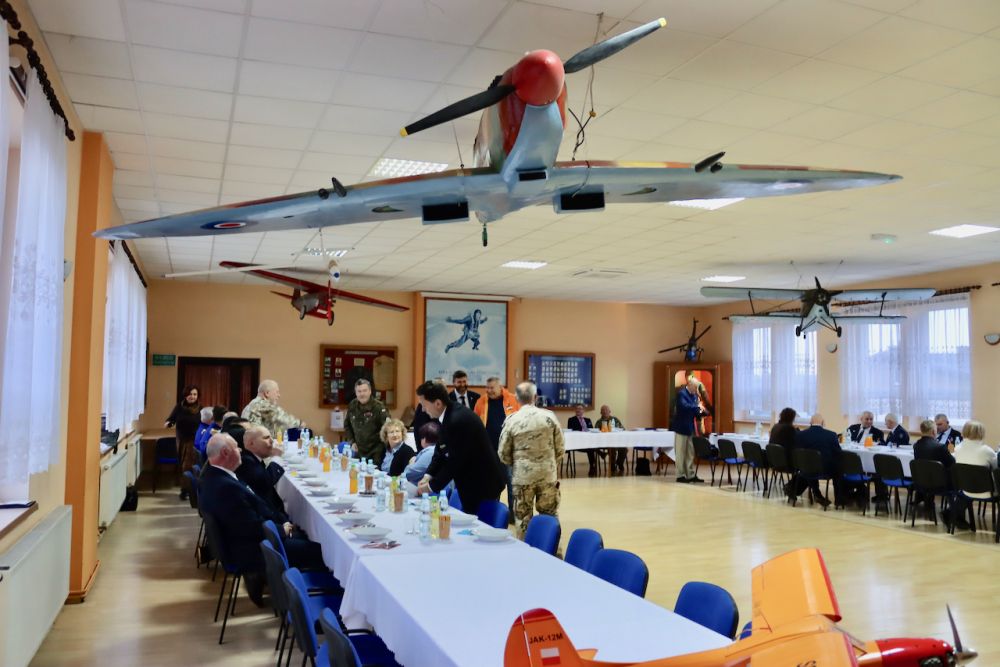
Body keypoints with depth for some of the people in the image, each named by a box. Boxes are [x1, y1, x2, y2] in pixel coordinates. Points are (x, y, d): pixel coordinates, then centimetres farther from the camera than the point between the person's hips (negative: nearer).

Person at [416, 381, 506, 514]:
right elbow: (441, 450, 10)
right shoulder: (448, 416, 3)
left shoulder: (458, 420, -27)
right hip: (473, 480, 9)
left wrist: (432, 486, -14)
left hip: (483, 483, -9)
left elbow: (455, 461, -24)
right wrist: (428, 475, -3)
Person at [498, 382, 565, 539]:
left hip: (523, 475, -1)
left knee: (523, 517, 10)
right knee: (550, 515, 13)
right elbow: (560, 448, 0)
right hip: (548, 474, 1)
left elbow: (503, 454, -3)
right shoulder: (549, 416, -6)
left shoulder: (511, 420, -8)